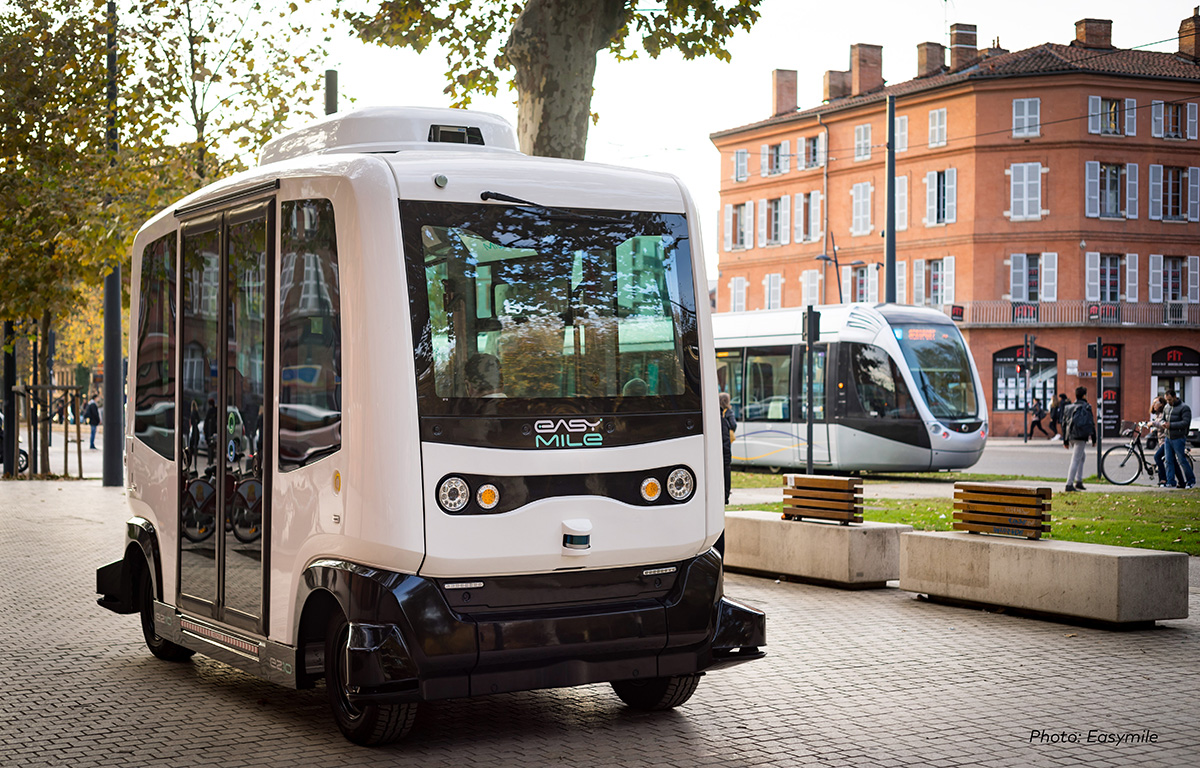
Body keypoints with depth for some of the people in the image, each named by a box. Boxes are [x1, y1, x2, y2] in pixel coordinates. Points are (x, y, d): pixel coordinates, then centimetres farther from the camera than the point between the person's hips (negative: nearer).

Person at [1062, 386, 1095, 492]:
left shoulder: (1069, 408, 14)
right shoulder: (1086, 407, -5)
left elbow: (1064, 424, 15)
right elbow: (1091, 423, -5)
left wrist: (1065, 441, 20)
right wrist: (1094, 439, 3)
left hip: (1070, 436, 7)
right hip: (1081, 437, -7)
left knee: (1081, 457, 23)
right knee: (1075, 460, -7)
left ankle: (1079, 481, 20)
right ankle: (1069, 484, -11)